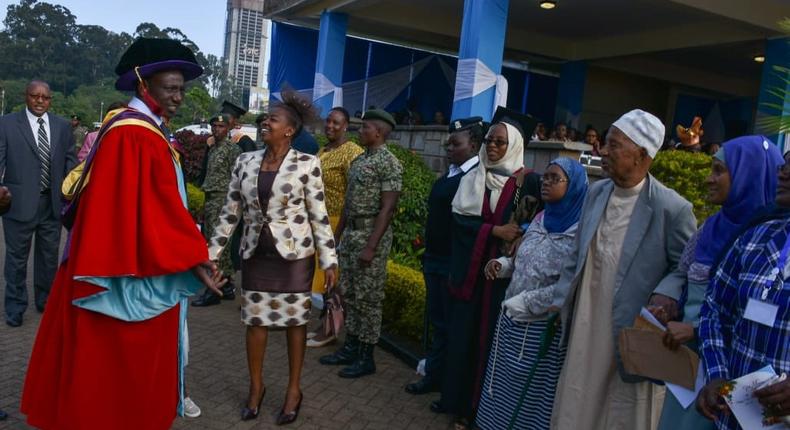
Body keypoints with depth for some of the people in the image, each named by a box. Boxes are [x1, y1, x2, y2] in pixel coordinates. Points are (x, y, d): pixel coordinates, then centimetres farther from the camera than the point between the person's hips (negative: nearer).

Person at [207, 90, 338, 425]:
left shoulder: (307, 164, -8)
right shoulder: (245, 162, 2)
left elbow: (319, 215, -6)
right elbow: (230, 212, 7)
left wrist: (329, 259, -8)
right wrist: (211, 253, 6)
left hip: (294, 252, -3)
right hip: (255, 252, 4)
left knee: (294, 320, 7)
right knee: (254, 320, 10)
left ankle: (294, 389, 24)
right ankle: (256, 386, 29)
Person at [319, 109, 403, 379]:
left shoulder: (389, 163, -13)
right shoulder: (358, 161, 13)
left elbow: (387, 208, -18)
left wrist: (371, 246, -22)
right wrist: (337, 234, 17)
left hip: (371, 234, -8)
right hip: (351, 232, 9)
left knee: (367, 297, 0)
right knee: (349, 293, 14)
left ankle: (366, 357, 11)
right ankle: (350, 347, 26)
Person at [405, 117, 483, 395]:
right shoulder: (451, 173, 11)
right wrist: (429, 250, 12)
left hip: (456, 263, -8)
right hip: (435, 258, 8)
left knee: (451, 324, 4)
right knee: (437, 320, 17)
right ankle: (434, 376, 31)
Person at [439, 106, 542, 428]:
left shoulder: (527, 181, -5)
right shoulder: (473, 178, 4)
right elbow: (459, 219, -6)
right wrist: (495, 230, -16)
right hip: (468, 268, 3)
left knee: (487, 334, 5)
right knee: (461, 332, 10)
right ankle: (454, 397, 26)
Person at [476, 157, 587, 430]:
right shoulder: (540, 219, 8)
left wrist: (524, 303, -18)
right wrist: (503, 265, -2)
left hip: (544, 326, -7)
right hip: (513, 317, 7)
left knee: (530, 392, 6)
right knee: (505, 386, 16)